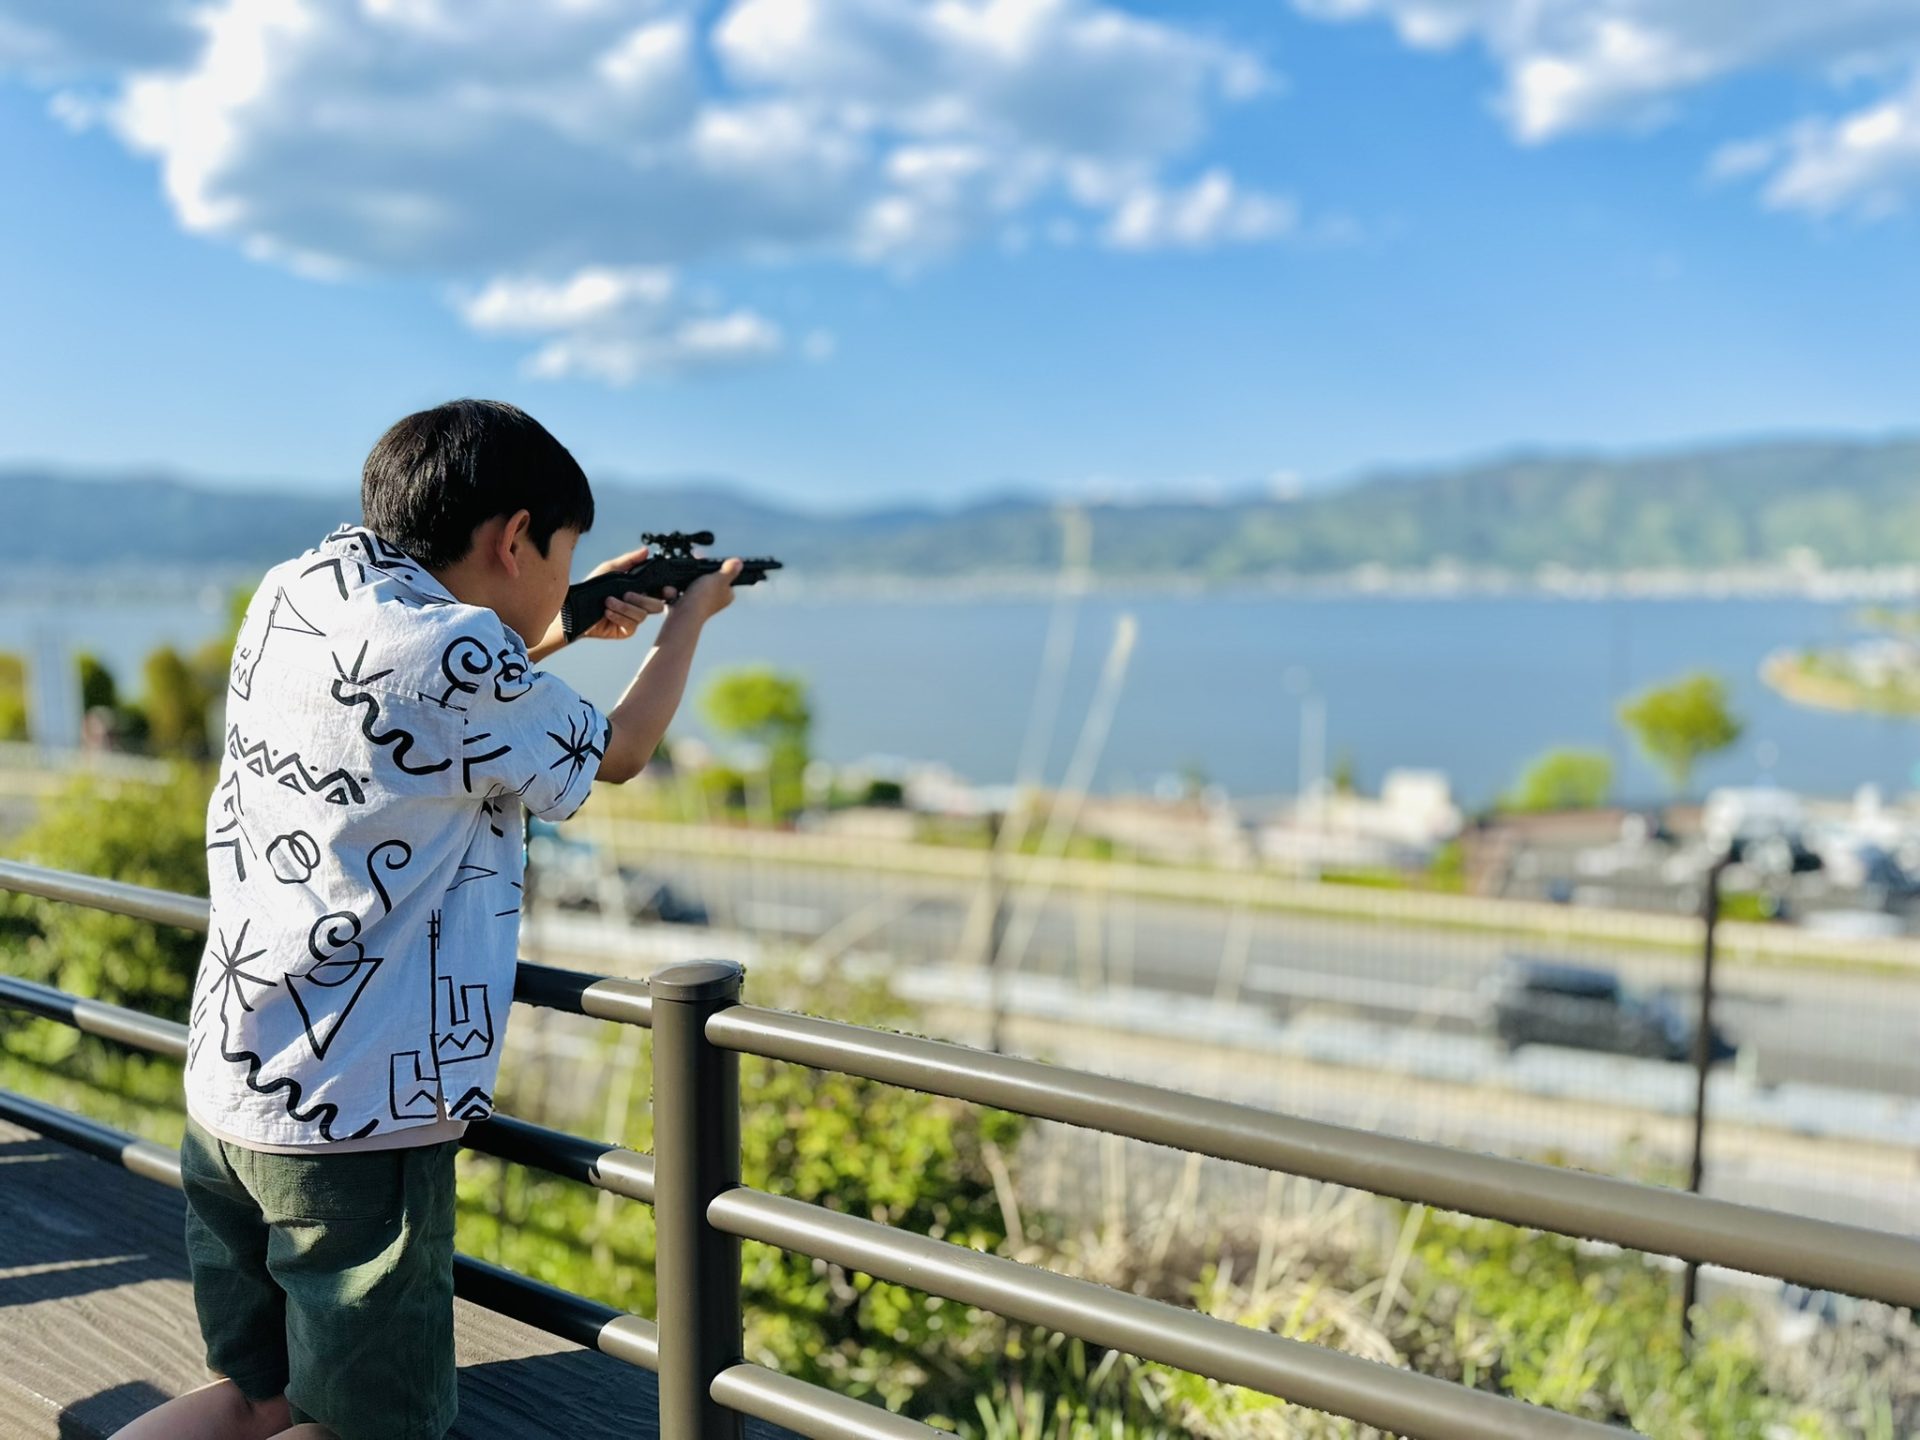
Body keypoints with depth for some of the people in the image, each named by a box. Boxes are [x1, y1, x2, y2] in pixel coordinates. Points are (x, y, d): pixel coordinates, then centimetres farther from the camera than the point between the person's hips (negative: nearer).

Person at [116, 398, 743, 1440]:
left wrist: (563, 633, 26)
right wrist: (692, 615, 18)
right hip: (354, 1117, -8)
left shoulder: (290, 595, 5)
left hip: (225, 1091, 8)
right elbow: (617, 753, 2)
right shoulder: (459, 654, -17)